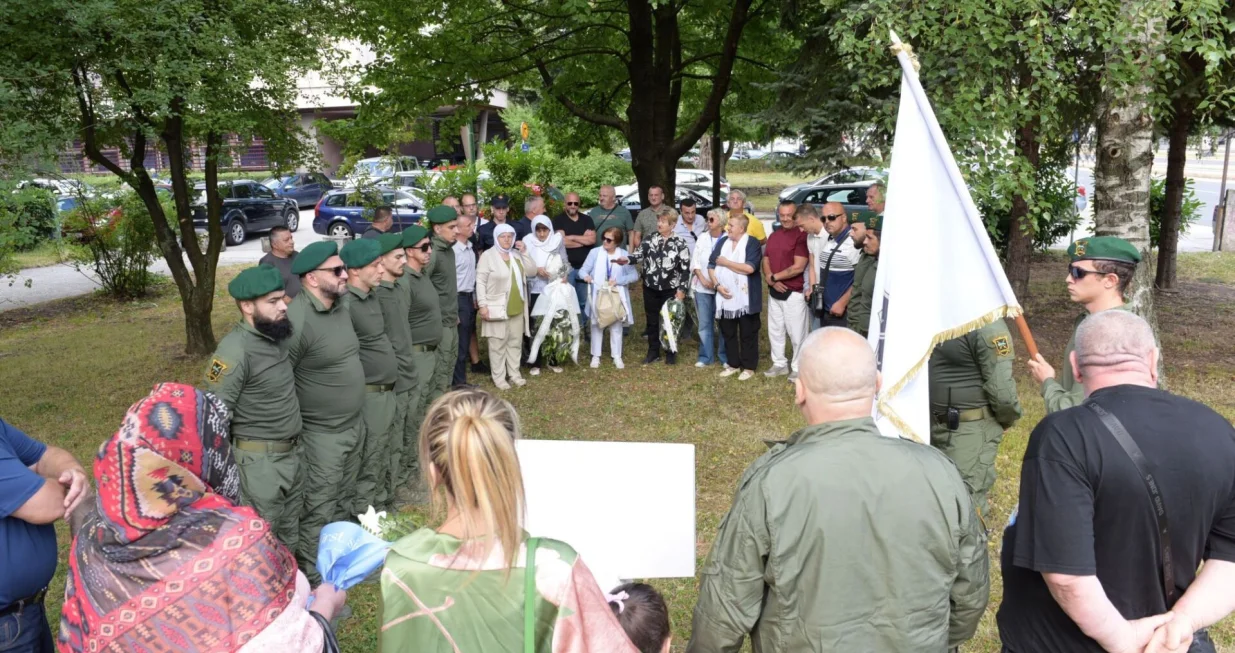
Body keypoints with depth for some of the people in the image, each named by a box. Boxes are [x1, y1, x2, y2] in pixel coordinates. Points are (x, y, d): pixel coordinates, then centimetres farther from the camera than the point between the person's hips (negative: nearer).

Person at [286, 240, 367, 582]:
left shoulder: (340, 307, 5)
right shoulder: (297, 319, -23)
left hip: (353, 424, 8)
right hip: (322, 434, -8)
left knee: (339, 498, 23)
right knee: (318, 509, 4)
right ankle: (315, 580, 18)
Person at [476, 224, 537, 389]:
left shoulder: (517, 255, 10)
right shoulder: (488, 256, -8)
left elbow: (532, 272, 3)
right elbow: (480, 282, -11)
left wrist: (524, 253, -6)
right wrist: (483, 305, -17)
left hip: (517, 308, 6)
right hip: (497, 308, -6)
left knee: (515, 342, 13)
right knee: (498, 343, 0)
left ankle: (514, 374, 25)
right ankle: (499, 377, 8)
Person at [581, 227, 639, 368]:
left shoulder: (624, 255, -3)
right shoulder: (595, 252, -3)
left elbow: (634, 275, -5)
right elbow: (583, 270, -6)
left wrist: (617, 280, -18)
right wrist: (586, 276, -29)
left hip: (616, 296, 0)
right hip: (598, 295, 0)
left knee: (616, 326, 7)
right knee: (596, 325, 8)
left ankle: (617, 357, 17)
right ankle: (596, 356, 19)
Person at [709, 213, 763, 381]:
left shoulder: (752, 243, -9)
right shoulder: (721, 243, 9)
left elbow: (749, 268, -22)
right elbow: (711, 266, 9)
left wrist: (726, 262, -12)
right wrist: (717, 285, -7)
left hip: (746, 299, -5)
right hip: (726, 299, 5)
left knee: (748, 334, 5)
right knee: (728, 333, 14)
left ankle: (748, 367, 15)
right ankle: (733, 364, 27)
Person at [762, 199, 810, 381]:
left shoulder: (802, 235, -14)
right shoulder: (773, 236, 12)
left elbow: (798, 267, -20)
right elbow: (766, 260, 11)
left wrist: (774, 277, -10)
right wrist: (770, 279, -10)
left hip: (794, 293, -8)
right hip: (774, 292, 8)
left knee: (797, 333, 1)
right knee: (775, 330, 17)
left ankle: (798, 368, 13)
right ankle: (779, 364, 31)